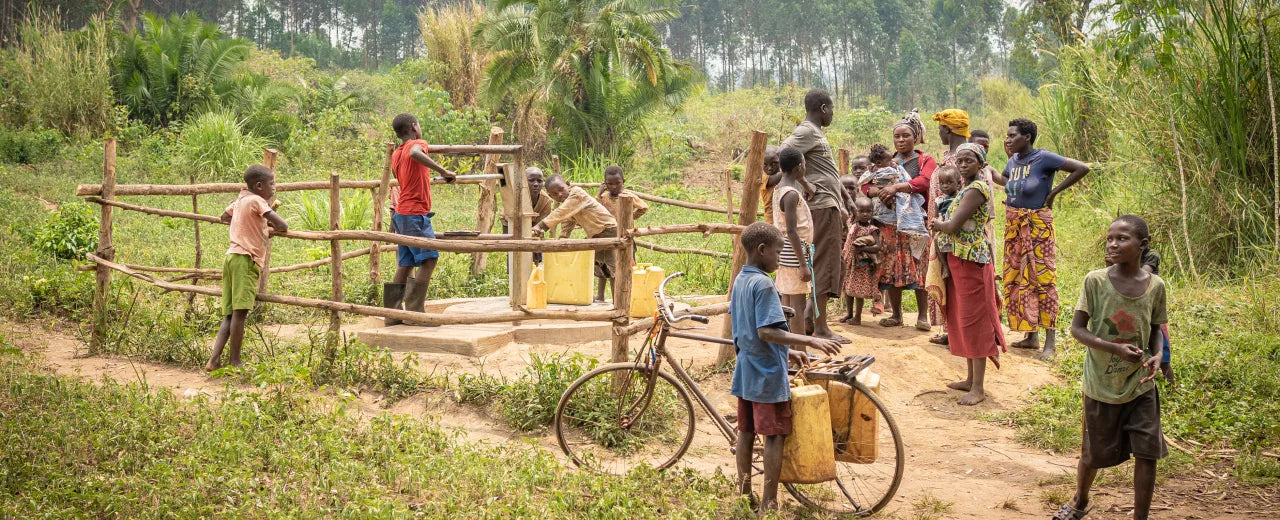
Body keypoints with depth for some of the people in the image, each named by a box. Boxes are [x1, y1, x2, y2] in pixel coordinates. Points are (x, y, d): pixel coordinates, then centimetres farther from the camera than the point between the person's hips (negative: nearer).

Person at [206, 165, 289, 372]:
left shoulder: (240, 200, 19)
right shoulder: (256, 201, -6)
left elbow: (224, 217, 40)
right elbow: (283, 226, -14)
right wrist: (270, 222, 10)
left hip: (232, 257, 9)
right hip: (245, 260, -9)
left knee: (230, 314, 7)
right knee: (240, 311, -8)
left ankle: (215, 360, -3)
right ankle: (235, 362, -8)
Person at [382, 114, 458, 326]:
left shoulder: (396, 155, 18)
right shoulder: (417, 144, -7)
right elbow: (415, 153, -33)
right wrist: (443, 171, -32)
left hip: (402, 214, 9)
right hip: (416, 214, -9)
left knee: (405, 265, 10)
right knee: (429, 259, -9)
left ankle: (392, 314, 8)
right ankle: (415, 312, -14)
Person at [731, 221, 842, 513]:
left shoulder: (740, 281, 9)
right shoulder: (763, 285, -19)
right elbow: (766, 332, -27)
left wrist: (787, 351, 19)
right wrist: (810, 341, -28)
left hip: (745, 371, 9)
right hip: (768, 375, -9)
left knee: (746, 432, 14)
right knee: (775, 436, -1)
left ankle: (743, 493, 21)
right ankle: (769, 505, 2)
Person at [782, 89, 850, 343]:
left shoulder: (816, 133, 20)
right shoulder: (806, 132, -12)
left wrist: (842, 204, 24)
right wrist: (803, 184, -20)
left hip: (830, 205, 10)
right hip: (822, 206, -10)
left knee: (822, 267, 12)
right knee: (824, 267, -7)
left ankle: (811, 319, 17)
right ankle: (820, 328, -5)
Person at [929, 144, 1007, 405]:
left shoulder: (976, 189, -16)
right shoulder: (966, 188, 14)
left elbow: (952, 226, -21)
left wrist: (937, 224, -3)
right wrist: (941, 224, -4)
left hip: (971, 260, -10)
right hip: (958, 259, 10)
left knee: (973, 321, -5)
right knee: (962, 320, 15)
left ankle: (978, 388, -1)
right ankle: (971, 379, 25)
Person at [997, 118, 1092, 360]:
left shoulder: (1043, 158, -15)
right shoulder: (1013, 160, 6)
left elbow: (1082, 168, -19)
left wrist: (1054, 192, -15)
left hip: (1037, 225, -8)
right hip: (1014, 224, 8)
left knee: (1042, 279, -5)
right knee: (1017, 279, 10)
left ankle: (1050, 343, -1)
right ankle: (1031, 336, 21)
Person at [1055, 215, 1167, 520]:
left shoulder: (1155, 285, -6)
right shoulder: (1095, 281, -13)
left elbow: (1155, 329, 8)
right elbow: (1077, 329, -12)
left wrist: (1156, 356, -13)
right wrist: (1116, 349, -26)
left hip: (1140, 384, 2)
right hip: (1101, 384, -1)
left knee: (1147, 453, -2)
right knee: (1094, 454, 12)